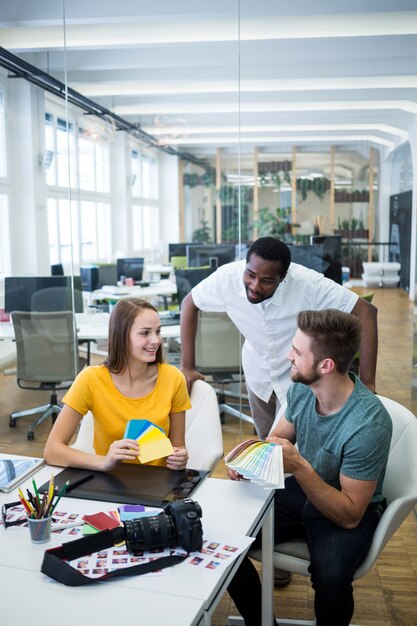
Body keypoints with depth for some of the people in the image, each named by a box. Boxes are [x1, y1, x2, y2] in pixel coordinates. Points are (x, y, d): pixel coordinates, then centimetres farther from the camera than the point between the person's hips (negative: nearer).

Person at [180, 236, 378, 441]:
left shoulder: (308, 284, -36)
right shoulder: (227, 277, -27)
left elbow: (366, 311, -33)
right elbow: (189, 304, -10)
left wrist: (367, 383, -35)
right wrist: (187, 367, -13)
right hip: (257, 373, 3)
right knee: (266, 442, 21)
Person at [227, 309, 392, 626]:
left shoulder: (369, 425, -29)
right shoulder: (301, 388, -11)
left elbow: (350, 515, -23)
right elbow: (278, 438, 7)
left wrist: (300, 466, -34)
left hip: (351, 513, -5)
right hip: (300, 492, 6)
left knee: (330, 578, -34)